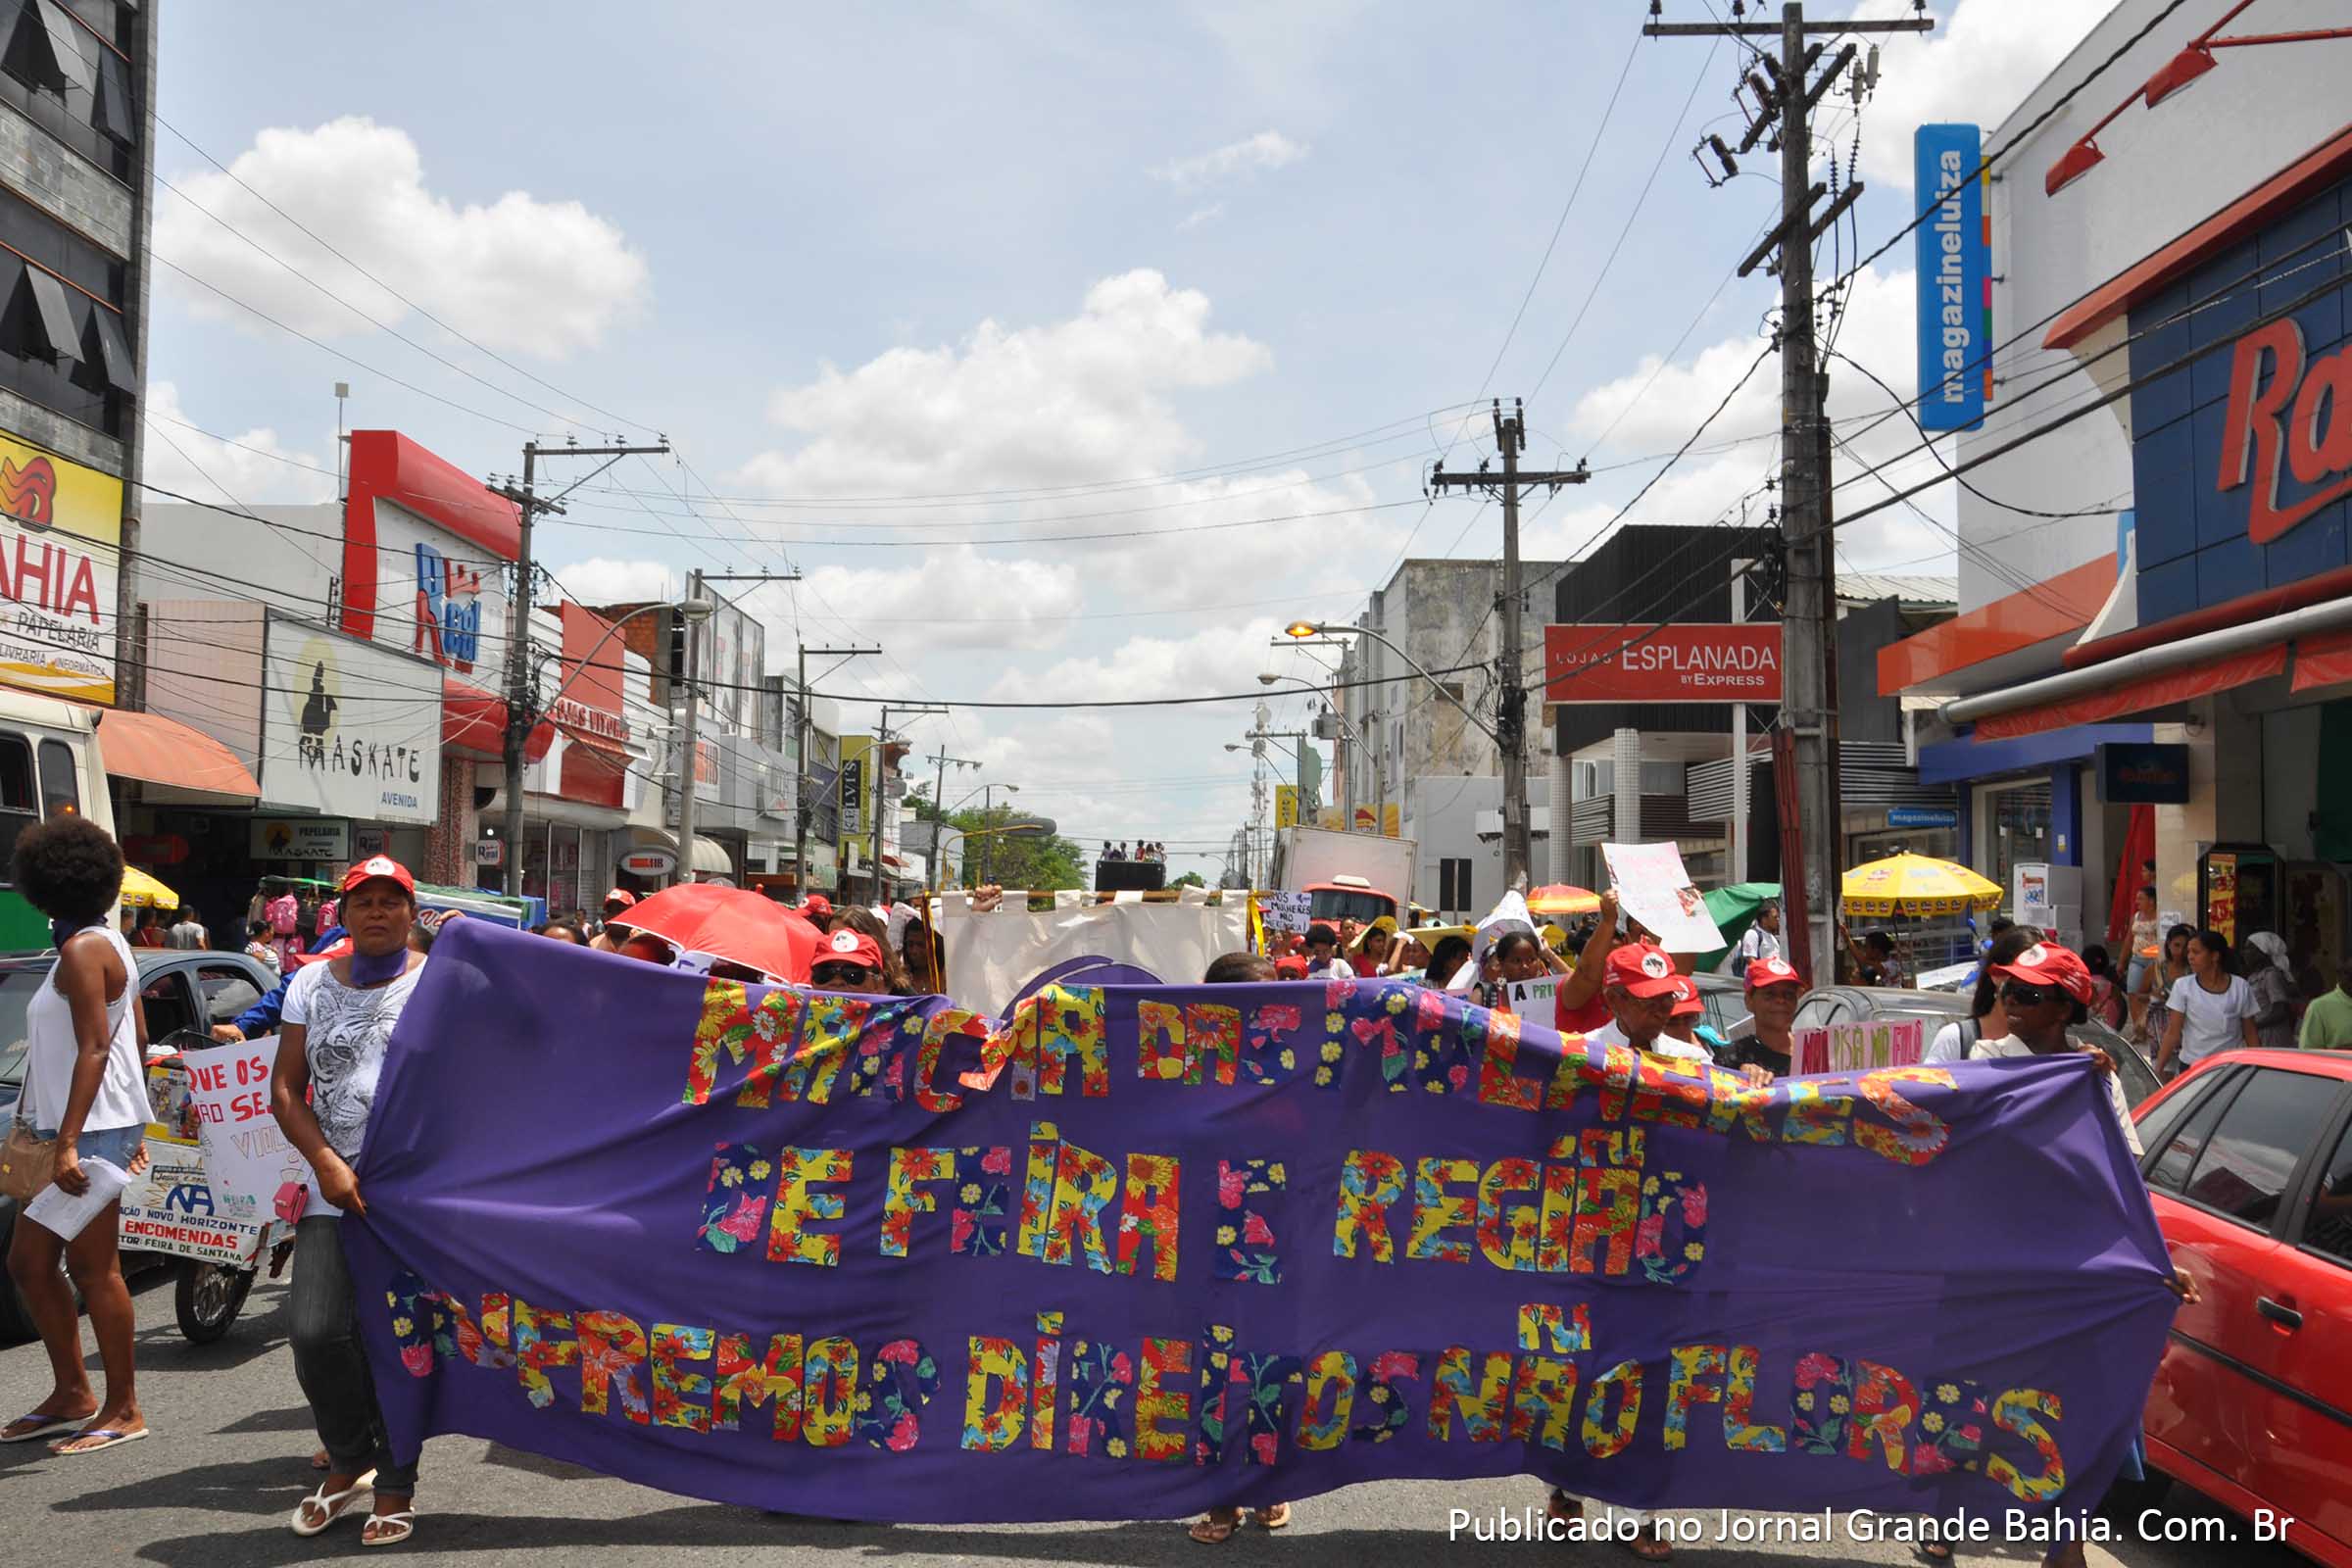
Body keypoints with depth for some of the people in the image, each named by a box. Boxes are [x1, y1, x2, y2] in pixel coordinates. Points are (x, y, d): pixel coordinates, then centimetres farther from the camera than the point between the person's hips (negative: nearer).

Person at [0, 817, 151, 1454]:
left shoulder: (82, 950, -13)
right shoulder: (110, 943, 17)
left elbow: (94, 1050, -20)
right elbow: (138, 1041, 19)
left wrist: (67, 1143, -23)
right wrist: (135, 1130, 23)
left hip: (90, 1132, -10)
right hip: (72, 1131, 10)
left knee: (93, 1269, -4)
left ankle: (123, 1411, 5)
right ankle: (71, 1394, 23)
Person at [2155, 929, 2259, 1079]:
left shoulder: (2241, 988, 0)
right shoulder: (2183, 986, -2)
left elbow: (2250, 1034, 7)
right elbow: (2172, 1033, -4)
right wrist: (2158, 1069, -10)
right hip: (2192, 1067, 0)